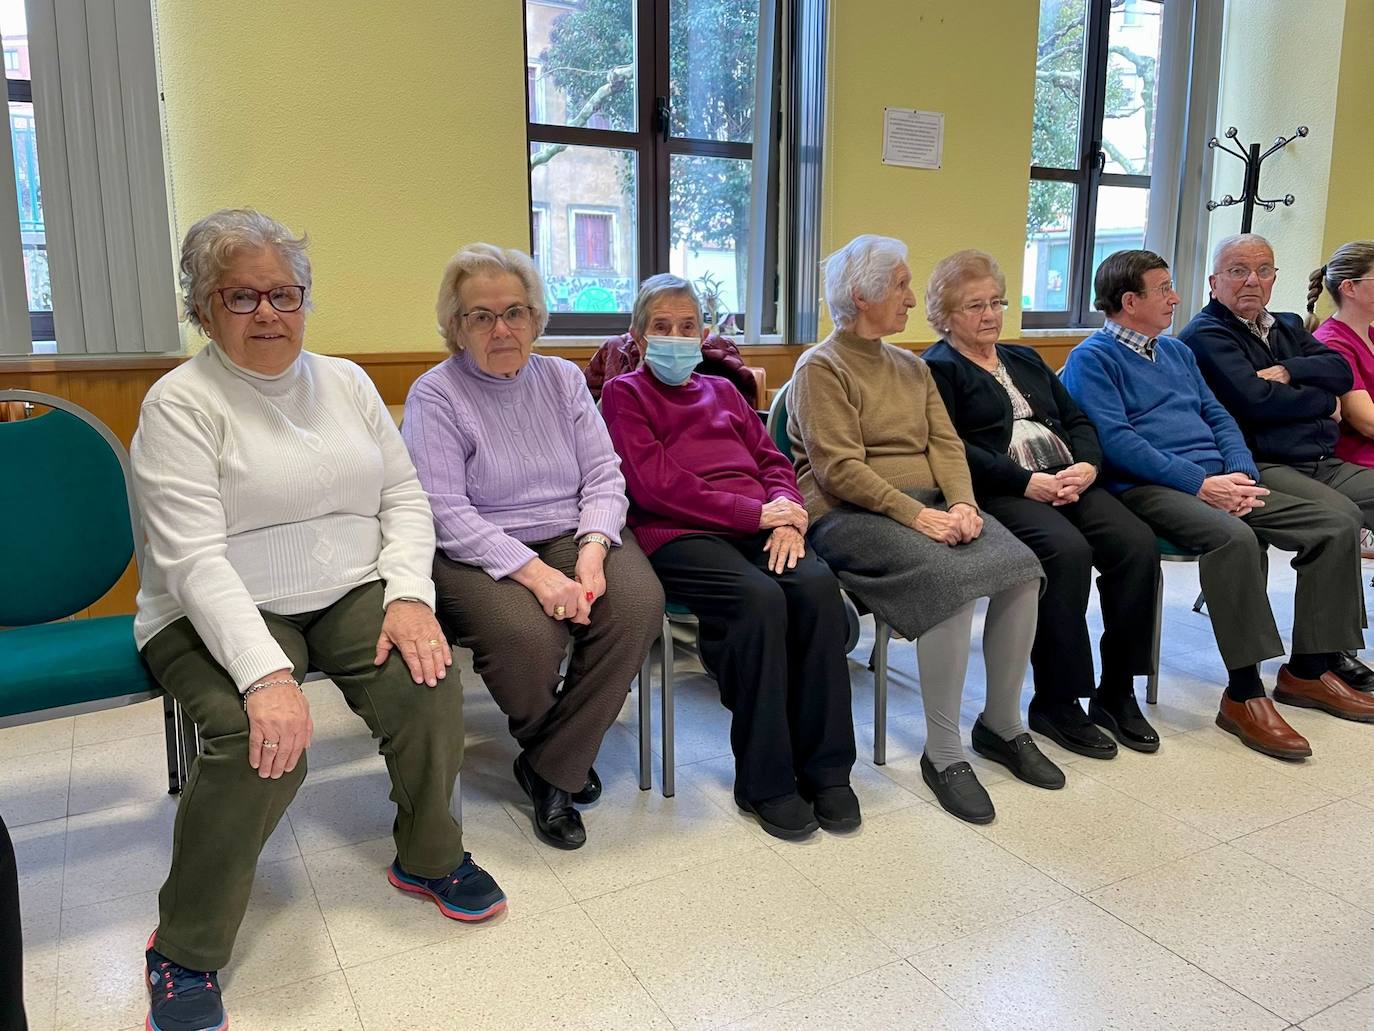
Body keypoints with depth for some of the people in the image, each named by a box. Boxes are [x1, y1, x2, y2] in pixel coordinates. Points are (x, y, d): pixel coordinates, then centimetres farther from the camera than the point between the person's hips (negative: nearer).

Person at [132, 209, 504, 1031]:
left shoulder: (346, 381, 10)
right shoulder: (181, 403, -7)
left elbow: (405, 496, 6)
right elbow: (195, 559, -18)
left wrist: (409, 595, -13)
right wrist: (266, 674, -30)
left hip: (352, 593, 4)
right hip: (222, 616, -4)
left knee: (428, 686, -22)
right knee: (261, 739, -30)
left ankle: (430, 856, 6)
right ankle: (186, 955, -6)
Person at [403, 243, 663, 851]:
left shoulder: (563, 379, 12)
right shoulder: (434, 396, -2)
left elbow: (604, 474, 5)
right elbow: (445, 512, -13)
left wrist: (591, 550, -15)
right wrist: (535, 573, -24)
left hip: (574, 537, 4)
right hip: (479, 555, -4)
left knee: (639, 602, -26)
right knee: (527, 634, -34)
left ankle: (550, 770, -9)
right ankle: (567, 755, 5)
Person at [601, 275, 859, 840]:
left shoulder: (722, 390, 28)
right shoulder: (624, 393, 11)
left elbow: (773, 461, 19)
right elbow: (656, 485, -4)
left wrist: (785, 515, -5)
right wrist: (756, 513, -10)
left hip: (759, 528, 5)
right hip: (677, 534, -5)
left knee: (817, 585, -26)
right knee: (760, 597, -33)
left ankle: (826, 768, -15)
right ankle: (764, 780, -18)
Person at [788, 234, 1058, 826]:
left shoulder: (912, 367, 21)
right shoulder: (821, 368, -3)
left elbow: (945, 444, 10)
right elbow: (840, 468, -13)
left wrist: (961, 502, -10)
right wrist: (915, 514, -21)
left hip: (930, 505, 7)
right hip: (849, 514, -7)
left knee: (1021, 568, -18)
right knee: (953, 580, -31)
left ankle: (1002, 724, 0)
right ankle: (942, 752, -17)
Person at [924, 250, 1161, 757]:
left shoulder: (1025, 359, 27)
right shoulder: (937, 369, 5)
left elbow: (1077, 420, 19)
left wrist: (1086, 466, -3)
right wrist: (1027, 482, -18)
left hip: (1070, 480, 7)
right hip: (1002, 492, -6)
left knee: (1137, 543, -19)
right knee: (1068, 551, -32)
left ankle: (1117, 693, -5)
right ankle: (1056, 703, -17)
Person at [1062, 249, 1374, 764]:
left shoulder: (1177, 350, 25)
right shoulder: (1091, 359, -1)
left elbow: (1218, 416, 19)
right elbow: (1115, 440, -14)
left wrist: (1241, 475, -2)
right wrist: (1199, 483, -18)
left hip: (1217, 483, 8)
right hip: (1148, 488, -8)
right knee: (1234, 537, -36)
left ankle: (1305, 671, 5)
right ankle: (1243, 695, -26)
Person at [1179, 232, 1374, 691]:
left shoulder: (1287, 326, 26)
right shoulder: (1206, 334, 0)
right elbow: (1255, 400, -14)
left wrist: (1288, 372, -8)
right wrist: (1324, 401, 1)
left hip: (1325, 463, 8)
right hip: (1264, 467, -8)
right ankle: (1318, 661, -20)